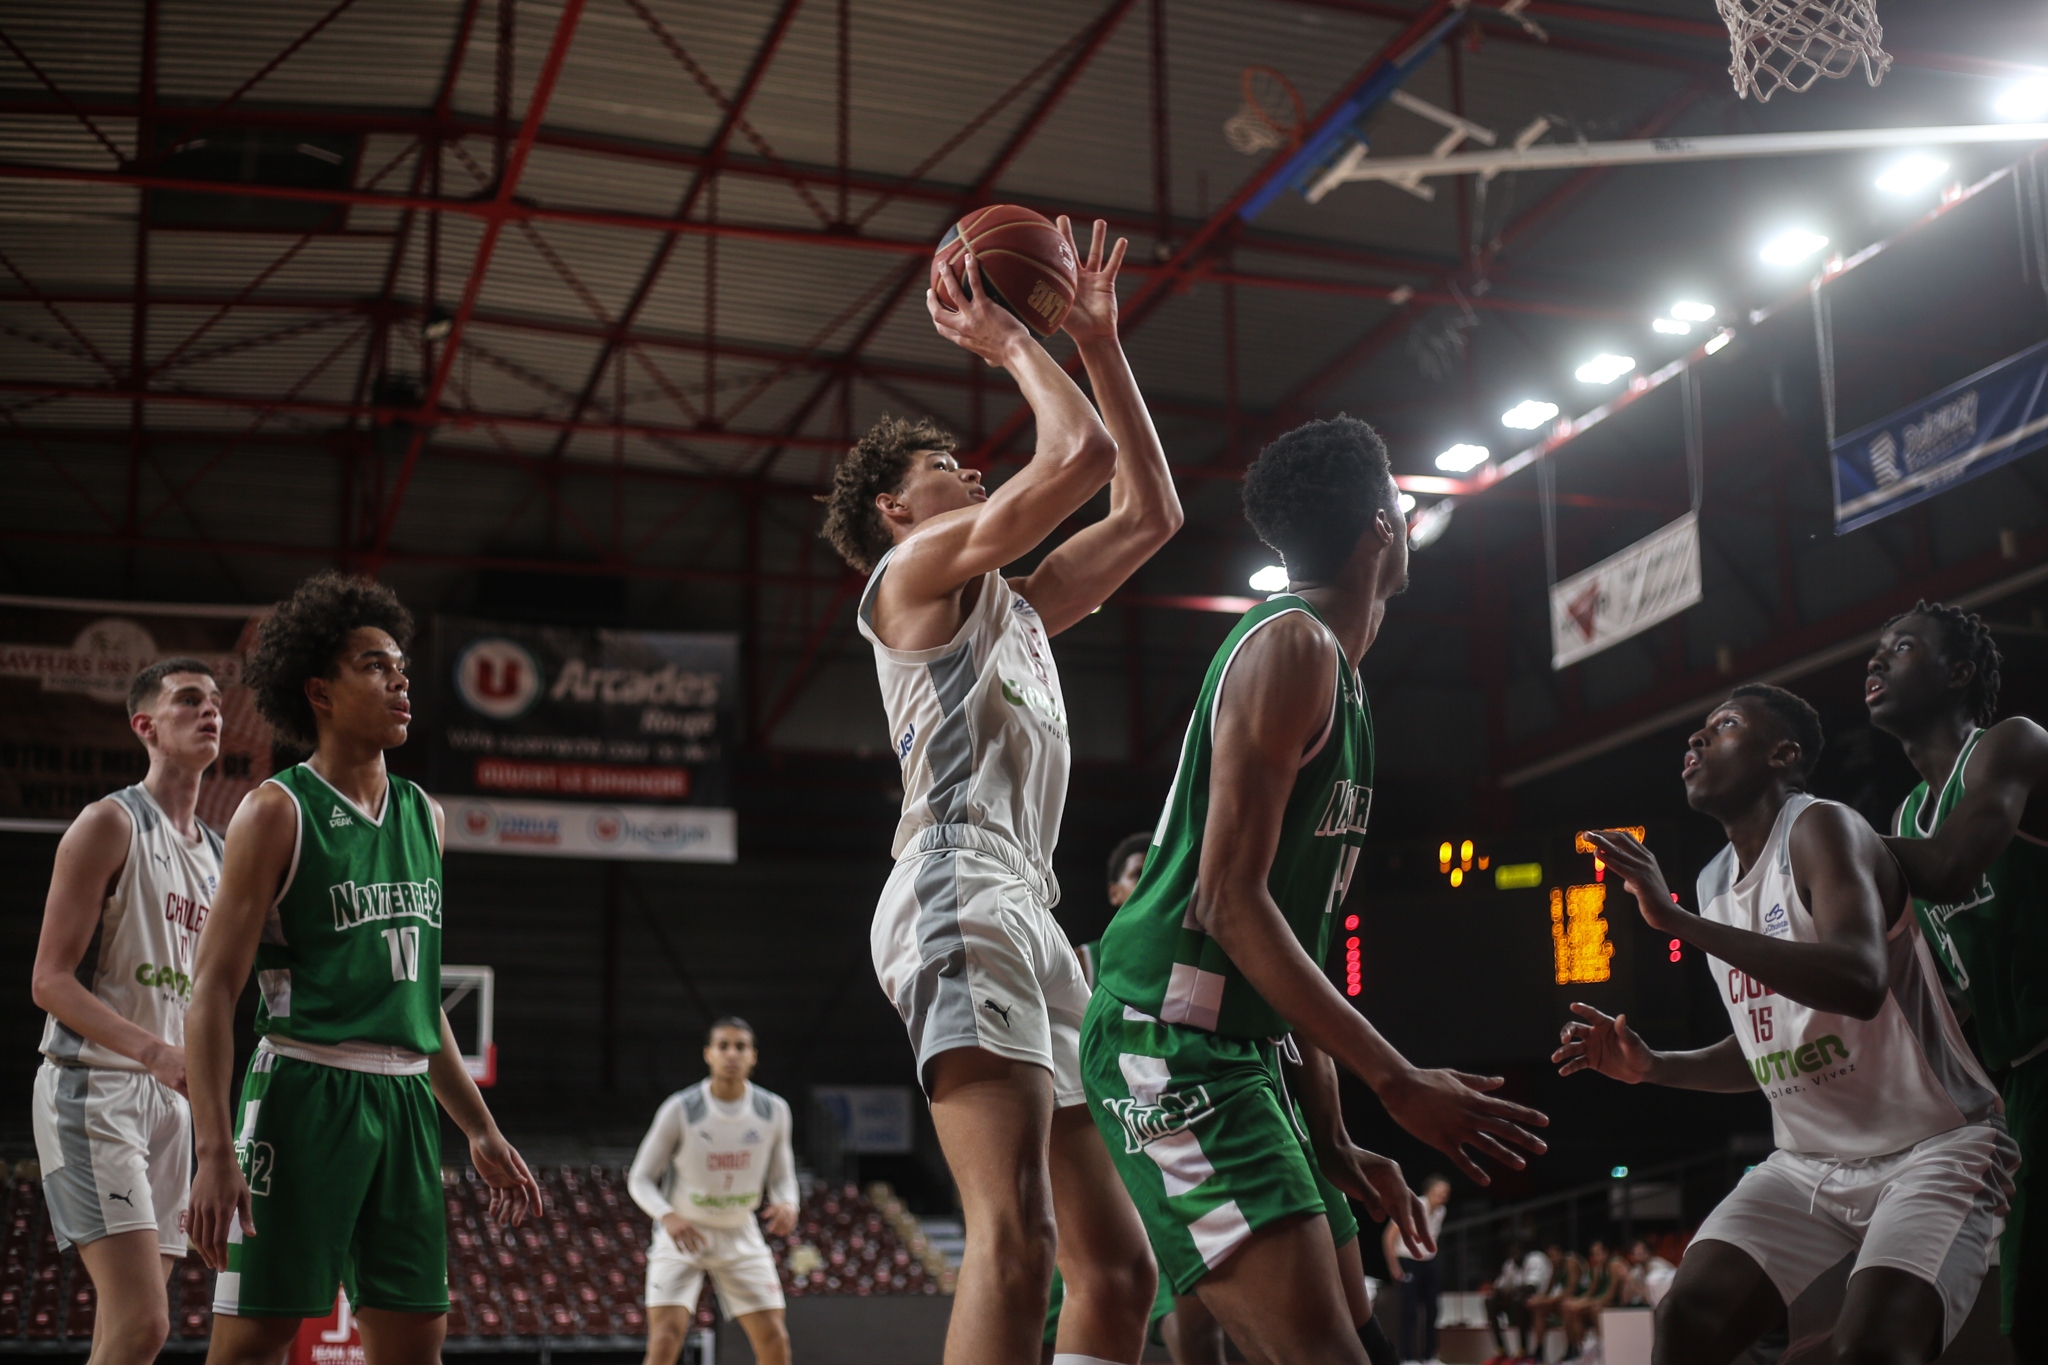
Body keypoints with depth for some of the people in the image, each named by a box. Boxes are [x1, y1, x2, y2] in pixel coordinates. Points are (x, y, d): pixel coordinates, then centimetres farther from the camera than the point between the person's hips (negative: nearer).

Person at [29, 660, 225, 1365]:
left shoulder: (217, 853, 17)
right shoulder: (111, 823, -7)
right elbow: (50, 979, -13)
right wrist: (155, 1051, -26)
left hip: (168, 1096, 8)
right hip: (92, 1088, -8)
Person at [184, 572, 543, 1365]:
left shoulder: (423, 815, 15)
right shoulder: (279, 812, -4)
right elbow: (212, 989, -9)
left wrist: (481, 1132, 20)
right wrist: (214, 1151, -19)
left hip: (407, 1099, 6)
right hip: (306, 1089, -6)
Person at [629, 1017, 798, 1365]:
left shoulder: (774, 1111, -6)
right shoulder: (679, 1109, -16)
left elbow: (782, 1176, 7)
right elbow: (640, 1178, -9)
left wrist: (787, 1204, -17)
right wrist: (667, 1216, -28)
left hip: (740, 1236, 3)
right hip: (682, 1235, -3)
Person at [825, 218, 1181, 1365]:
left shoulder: (1015, 608, 33)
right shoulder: (913, 570, 9)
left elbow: (1150, 509, 32)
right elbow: (1078, 454, -3)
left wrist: (1098, 341, 32)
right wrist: (1004, 340, 13)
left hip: (1032, 911, 10)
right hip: (961, 893, -10)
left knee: (1117, 1263, 4)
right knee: (1014, 1242, -26)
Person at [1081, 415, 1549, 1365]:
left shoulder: (1336, 678, 21)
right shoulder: (1291, 645, -10)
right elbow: (1229, 899, -19)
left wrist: (1335, 1143, 18)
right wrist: (1395, 1080, -21)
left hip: (1244, 1047, 11)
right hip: (1173, 1042, -10)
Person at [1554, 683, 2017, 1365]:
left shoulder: (1819, 828, -14)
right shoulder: (1715, 882, 11)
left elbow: (1860, 982, -35)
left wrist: (1676, 920, -35)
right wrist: (1651, 1066, 6)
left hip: (1932, 1149, -7)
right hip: (1808, 1164, 8)